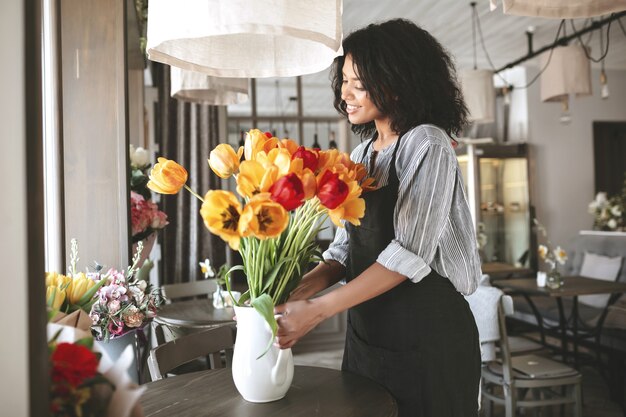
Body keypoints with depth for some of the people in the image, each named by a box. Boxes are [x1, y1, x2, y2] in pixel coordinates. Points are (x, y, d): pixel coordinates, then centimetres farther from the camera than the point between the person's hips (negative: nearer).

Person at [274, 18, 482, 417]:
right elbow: (345, 249, 7)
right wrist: (297, 291, -9)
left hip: (426, 337, -6)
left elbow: (410, 253, -22)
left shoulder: (427, 145, -12)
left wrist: (318, 309, -24)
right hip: (366, 334, 6)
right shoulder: (361, 153, 9)